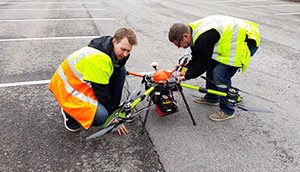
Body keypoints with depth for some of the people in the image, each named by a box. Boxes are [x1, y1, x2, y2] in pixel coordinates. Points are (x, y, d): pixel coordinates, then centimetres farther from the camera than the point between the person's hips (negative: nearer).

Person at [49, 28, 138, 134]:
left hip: (84, 81, 9)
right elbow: (101, 92, -26)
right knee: (101, 116, -29)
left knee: (120, 70, -3)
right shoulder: (97, 58, -31)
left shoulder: (114, 51, -5)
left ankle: (115, 109, 7)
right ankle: (70, 113, 1)